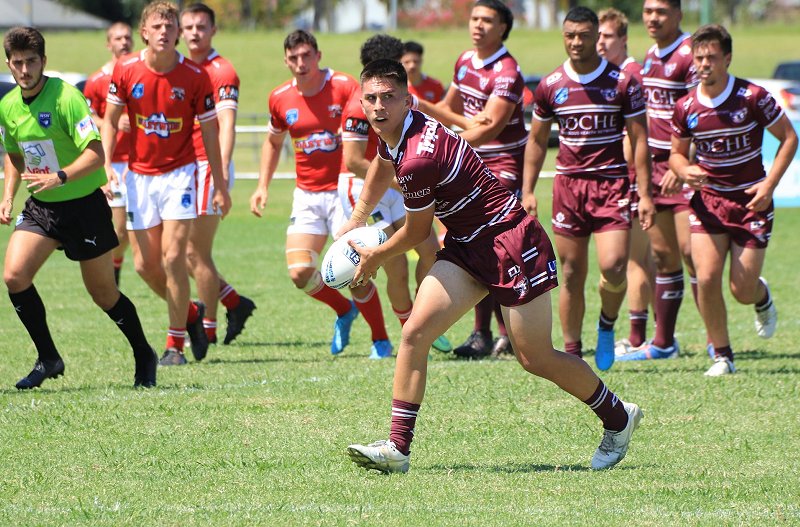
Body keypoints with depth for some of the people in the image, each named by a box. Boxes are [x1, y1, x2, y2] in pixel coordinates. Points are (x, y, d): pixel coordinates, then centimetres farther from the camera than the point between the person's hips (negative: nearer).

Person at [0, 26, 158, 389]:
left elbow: (95, 154, -25)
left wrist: (59, 178, -38)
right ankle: (48, 359, 0)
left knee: (102, 291, 3)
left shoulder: (65, 97, -19)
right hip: (40, 206, 6)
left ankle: (144, 358, 25)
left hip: (84, 204, -6)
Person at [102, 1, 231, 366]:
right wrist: (106, 164, -9)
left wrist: (220, 185, 0)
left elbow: (209, 131, -1)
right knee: (145, 264, 2)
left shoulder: (195, 76, -10)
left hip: (179, 173, -3)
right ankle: (190, 313, 30)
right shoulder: (126, 70, -5)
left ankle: (176, 345, -3)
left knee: (173, 257, -14)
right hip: (139, 176, 3)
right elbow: (110, 120, 5)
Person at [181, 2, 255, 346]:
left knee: (197, 253, -5)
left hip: (208, 168, -8)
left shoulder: (222, 72, -10)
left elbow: (226, 125, -21)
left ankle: (207, 330, 4)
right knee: (188, 253, 7)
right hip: (184, 168, 8)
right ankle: (235, 303, 22)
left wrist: (222, 171, -32)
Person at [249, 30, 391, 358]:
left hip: (343, 192, -4)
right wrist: (263, 186, 13)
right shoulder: (280, 99, 3)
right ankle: (344, 310, 22)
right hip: (306, 196, 4)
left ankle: (381, 341, 11)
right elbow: (273, 142, 20)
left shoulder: (344, 87, -11)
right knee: (299, 272, -10)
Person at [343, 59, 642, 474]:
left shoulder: (418, 159, -28)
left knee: (536, 358, 1)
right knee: (414, 334, -7)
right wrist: (355, 221, 33)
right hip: (467, 246, 9)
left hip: (510, 242, -9)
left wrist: (374, 257, 5)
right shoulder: (393, 133, 0)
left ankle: (617, 417, 23)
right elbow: (382, 169, 27)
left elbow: (416, 234, -13)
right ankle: (397, 447, -7)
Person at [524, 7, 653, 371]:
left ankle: (607, 325, 13)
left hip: (611, 182, -2)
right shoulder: (550, 86, 5)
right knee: (572, 275, 2)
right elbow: (537, 142, 15)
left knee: (612, 266, -16)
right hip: (568, 184, 2)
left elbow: (639, 140, 0)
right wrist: (527, 191, 6)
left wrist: (644, 194, -7)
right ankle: (571, 351, 11)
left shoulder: (622, 83, -2)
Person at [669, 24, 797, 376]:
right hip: (708, 199, 2)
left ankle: (762, 297, 36)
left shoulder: (752, 97, -13)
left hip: (751, 201, -2)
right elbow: (677, 153, 10)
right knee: (706, 278, -15)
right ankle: (722, 356, 2)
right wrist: (684, 170, -15)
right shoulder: (685, 108, -4)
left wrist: (769, 185, -14)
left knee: (742, 290, -4)